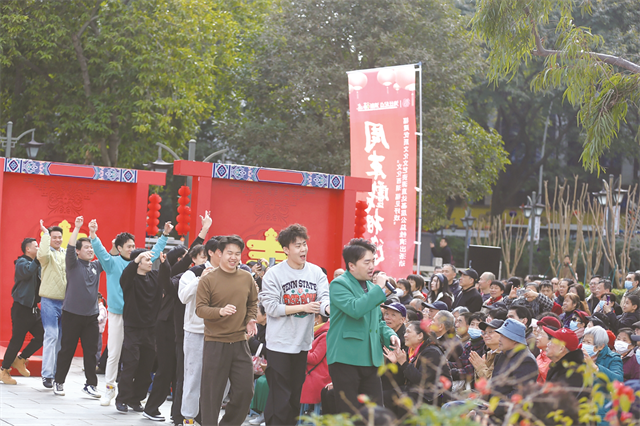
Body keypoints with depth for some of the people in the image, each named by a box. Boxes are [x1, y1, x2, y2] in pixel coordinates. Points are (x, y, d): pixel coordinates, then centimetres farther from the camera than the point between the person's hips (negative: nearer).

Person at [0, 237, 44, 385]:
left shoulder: (36, 264, 17)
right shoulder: (22, 262, -8)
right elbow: (27, 272, -28)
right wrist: (37, 259, -25)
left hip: (33, 309, 8)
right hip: (21, 308, -8)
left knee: (42, 336, 3)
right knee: (17, 340, -5)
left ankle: (21, 359, 18)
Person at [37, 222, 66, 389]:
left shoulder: (66, 255, 11)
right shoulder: (48, 254, -3)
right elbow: (43, 254, -28)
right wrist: (45, 233, -19)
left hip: (64, 301, 5)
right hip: (49, 301, -5)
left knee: (60, 338, 9)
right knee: (51, 336, -12)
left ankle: (56, 372, 16)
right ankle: (47, 374, -11)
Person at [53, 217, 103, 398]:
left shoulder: (96, 266, 11)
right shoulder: (73, 264, -3)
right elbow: (70, 248, -18)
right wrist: (77, 227, -23)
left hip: (91, 315, 4)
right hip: (72, 313, -4)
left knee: (91, 351, 2)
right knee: (67, 349, 1)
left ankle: (90, 384, 7)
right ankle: (59, 382, 13)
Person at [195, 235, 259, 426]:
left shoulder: (247, 278, 7)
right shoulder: (208, 280, -5)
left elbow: (253, 303, 20)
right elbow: (200, 308, -8)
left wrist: (251, 320, 2)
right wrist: (220, 311, -25)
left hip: (240, 343, 4)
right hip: (215, 344, -4)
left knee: (245, 390, 5)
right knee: (212, 392, 1)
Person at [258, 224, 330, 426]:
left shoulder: (316, 272, 2)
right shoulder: (274, 274, -9)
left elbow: (324, 298, -9)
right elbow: (271, 307, -15)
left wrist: (329, 308, -33)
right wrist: (303, 307, -18)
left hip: (303, 342, 5)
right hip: (280, 343, -5)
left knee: (296, 393, 16)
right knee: (280, 396, -4)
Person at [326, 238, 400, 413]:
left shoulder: (371, 287, 18)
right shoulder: (338, 285, -7)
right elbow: (355, 309, -25)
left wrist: (389, 335, 6)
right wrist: (379, 288, -17)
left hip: (370, 359, 7)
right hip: (346, 358, -7)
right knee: (348, 414, -5)